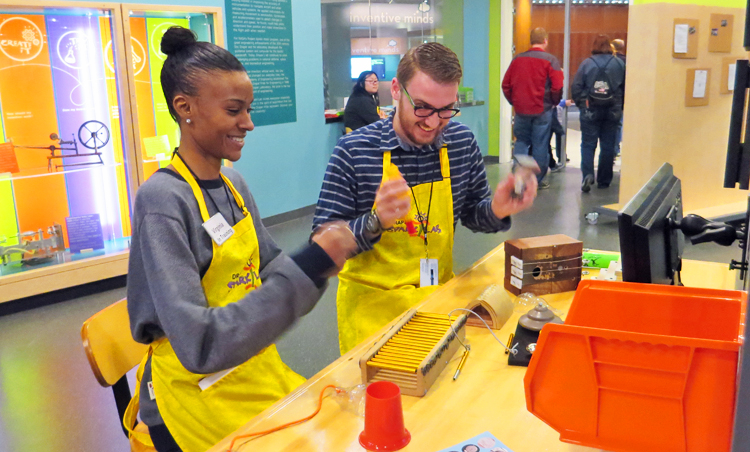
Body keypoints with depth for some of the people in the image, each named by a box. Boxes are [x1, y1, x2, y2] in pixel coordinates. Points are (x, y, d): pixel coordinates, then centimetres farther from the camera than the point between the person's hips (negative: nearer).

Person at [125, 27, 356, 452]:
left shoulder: (234, 182, 0)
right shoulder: (162, 201, -22)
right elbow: (199, 345, -27)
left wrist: (318, 254, -11)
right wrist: (307, 268, -29)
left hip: (256, 373, 6)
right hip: (196, 397, -6)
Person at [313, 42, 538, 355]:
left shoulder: (462, 142, -1)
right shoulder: (354, 151, -12)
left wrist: (496, 210, -10)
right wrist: (375, 222, -27)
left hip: (439, 294, 3)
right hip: (372, 303, -3)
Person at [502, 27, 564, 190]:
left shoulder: (518, 59, 3)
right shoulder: (550, 60, -7)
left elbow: (506, 85, 4)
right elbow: (557, 87, -13)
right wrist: (555, 102, 5)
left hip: (521, 109, 3)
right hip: (543, 110, -3)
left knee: (521, 142, 13)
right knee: (540, 145, 5)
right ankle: (538, 180, 11)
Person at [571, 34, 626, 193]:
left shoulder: (586, 63, -3)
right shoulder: (619, 64, 1)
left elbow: (576, 88, -5)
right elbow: (626, 88, 1)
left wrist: (581, 104, 7)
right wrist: (620, 107, 11)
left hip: (590, 110, -1)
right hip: (612, 111, 2)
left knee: (588, 144, 3)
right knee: (608, 145, 9)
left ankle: (587, 175, -17)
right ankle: (604, 180, 14)